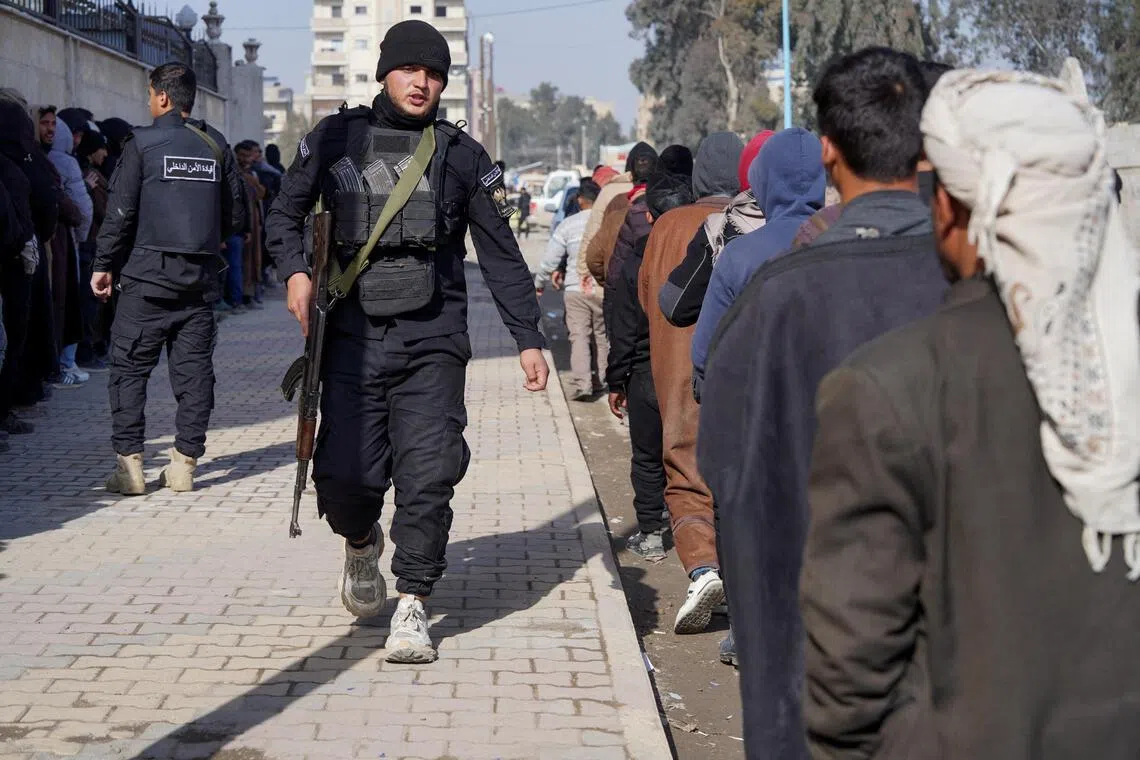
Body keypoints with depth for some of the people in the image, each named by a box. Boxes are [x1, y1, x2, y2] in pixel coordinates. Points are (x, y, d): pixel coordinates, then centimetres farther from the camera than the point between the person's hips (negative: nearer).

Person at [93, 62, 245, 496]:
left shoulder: (142, 144, -6)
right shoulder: (213, 149, 7)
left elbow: (120, 211, -8)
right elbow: (234, 216, 10)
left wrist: (104, 264, 1)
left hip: (147, 274, -4)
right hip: (200, 278, 4)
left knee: (129, 368, 2)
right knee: (194, 370, 7)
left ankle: (129, 464, -2)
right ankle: (184, 463, 7)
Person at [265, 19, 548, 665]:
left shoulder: (463, 156, 8)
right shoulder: (337, 138, 7)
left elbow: (501, 254, 10)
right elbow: (286, 212, 16)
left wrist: (529, 338, 6)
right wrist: (296, 271, -4)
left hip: (433, 340, 0)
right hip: (353, 337, 0)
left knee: (427, 476, -8)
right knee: (346, 473, -5)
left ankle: (412, 605, 4)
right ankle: (361, 543, 29)